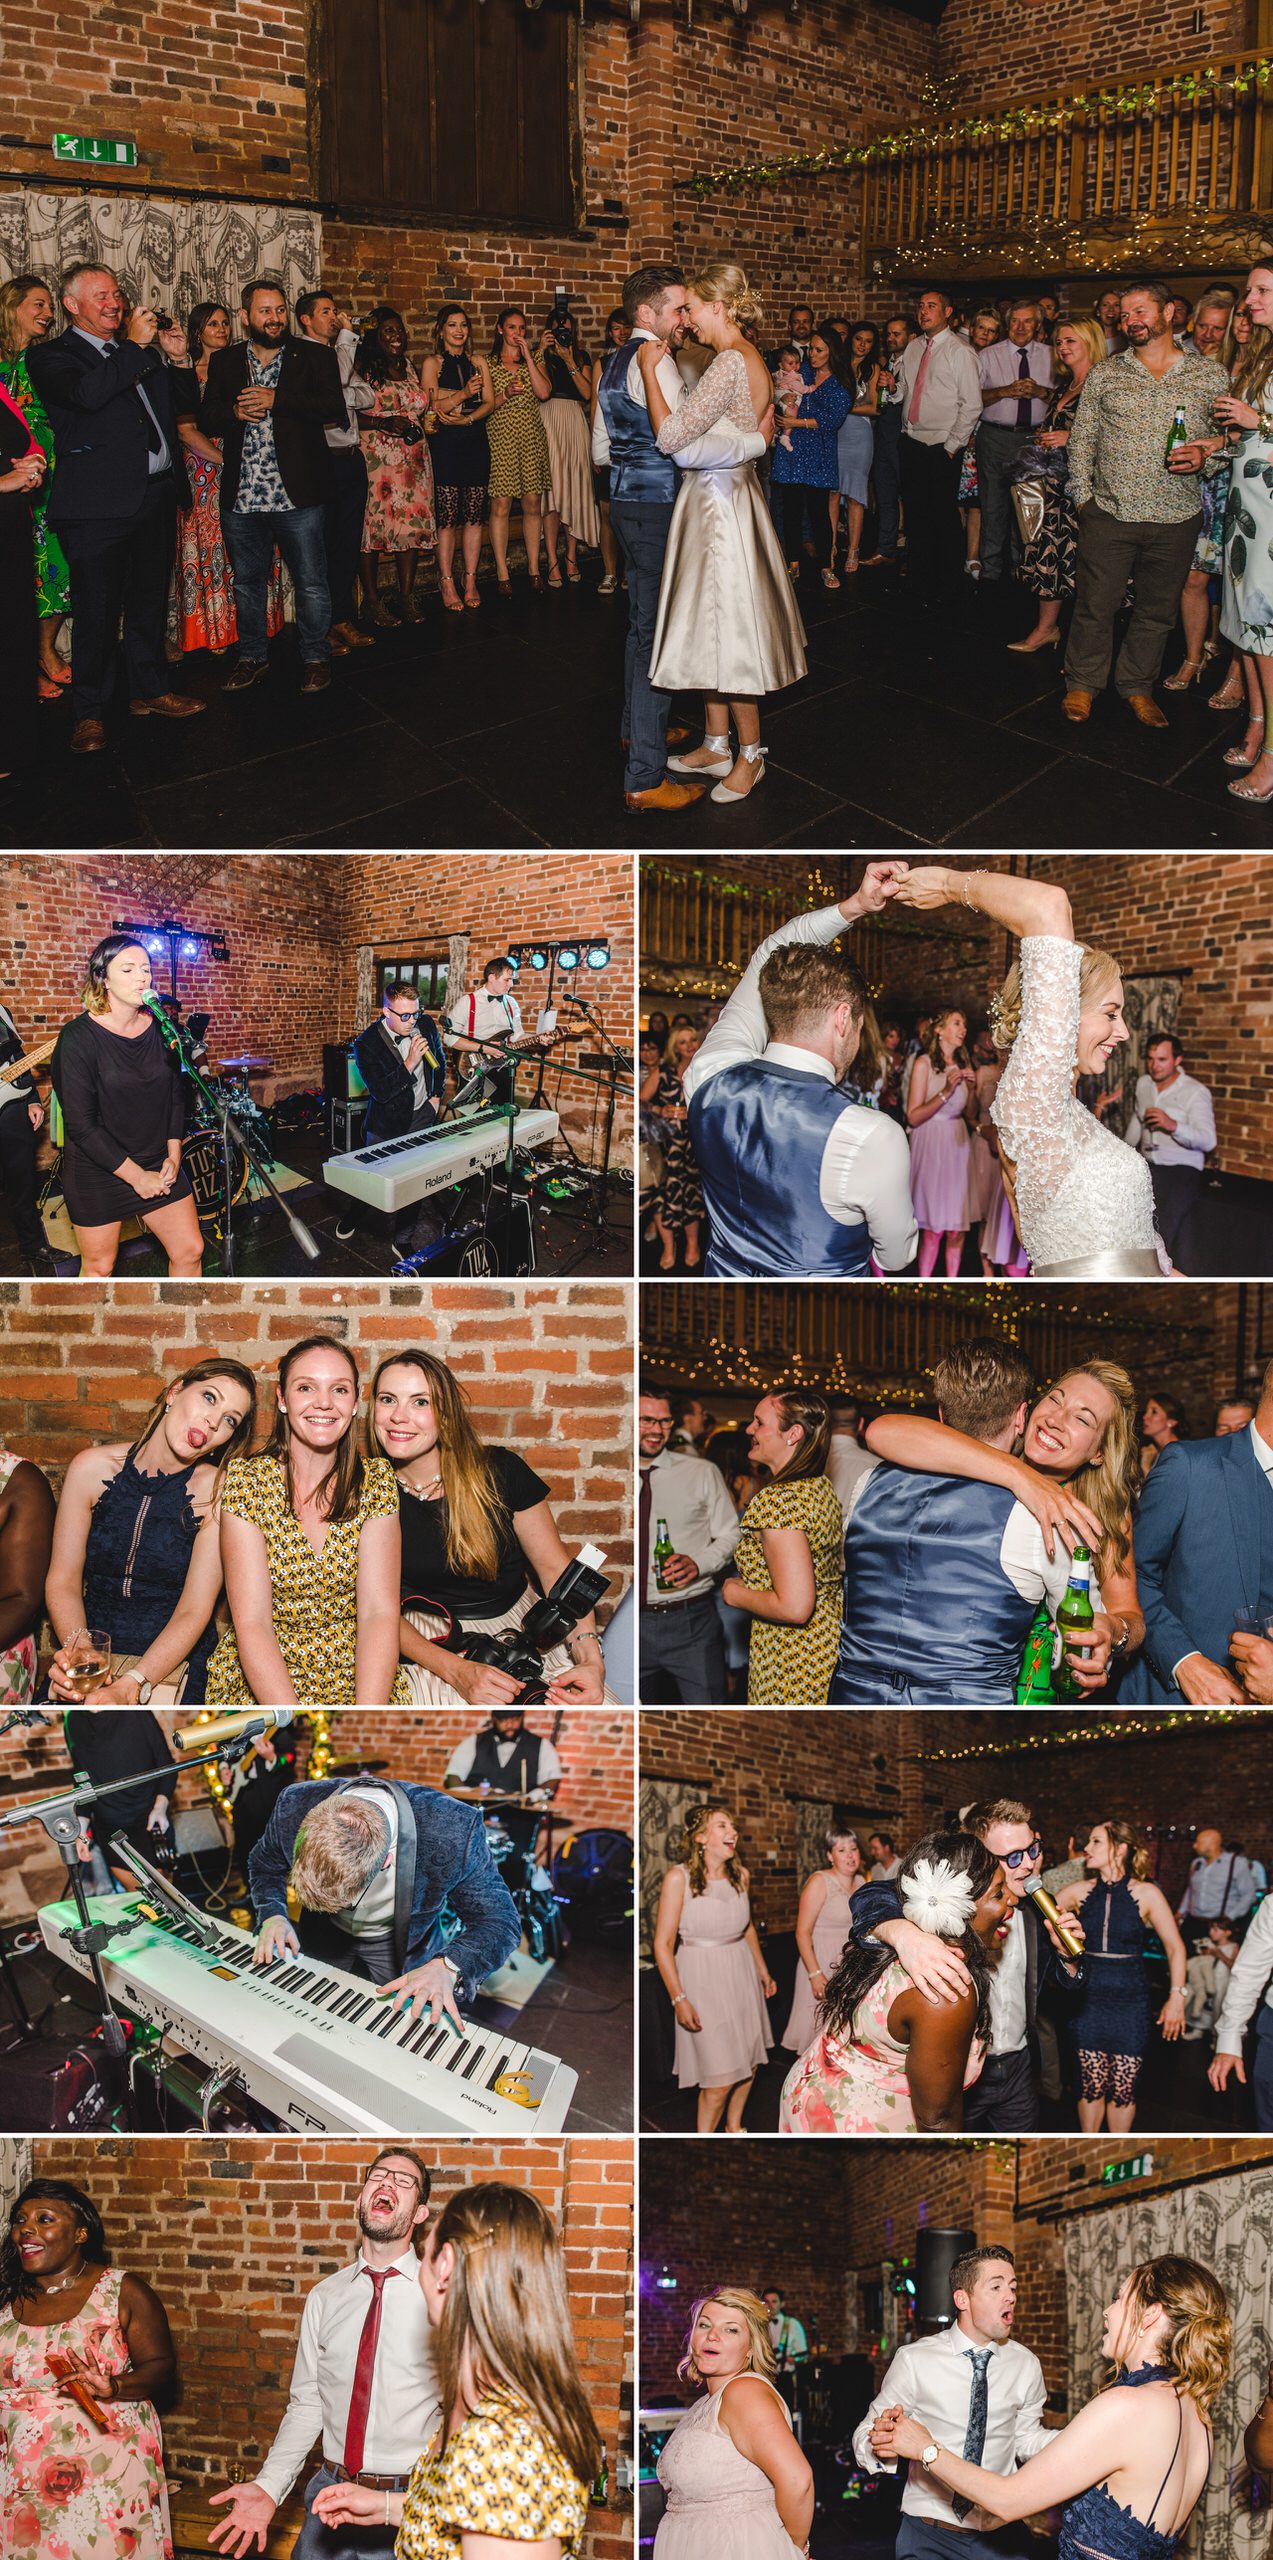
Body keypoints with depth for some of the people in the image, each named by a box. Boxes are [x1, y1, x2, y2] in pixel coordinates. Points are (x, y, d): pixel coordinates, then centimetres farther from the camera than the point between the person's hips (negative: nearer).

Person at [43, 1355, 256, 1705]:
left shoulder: (217, 1491, -8)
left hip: (174, 1662, -2)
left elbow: (193, 1612, -10)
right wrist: (76, 1651, -16)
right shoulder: (92, 1468, 0)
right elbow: (63, 1581, 3)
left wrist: (129, 1688, -23)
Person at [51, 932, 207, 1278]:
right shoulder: (78, 1038, -17)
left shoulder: (159, 1028, 0)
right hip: (97, 1171, -5)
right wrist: (136, 1176, -17)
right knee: (99, 1267, 6)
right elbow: (81, 1125, -18)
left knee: (190, 1251, 4)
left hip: (160, 1167, 5)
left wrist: (173, 1157, -1)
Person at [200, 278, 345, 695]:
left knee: (311, 582, 3)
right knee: (247, 583, 13)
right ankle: (251, 656, 26)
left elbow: (333, 408, -10)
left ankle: (316, 658, 16)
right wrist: (235, 413, -14)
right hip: (241, 498, 3)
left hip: (297, 496, -3)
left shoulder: (315, 356, 2)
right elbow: (206, 417, 8)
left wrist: (275, 401, -17)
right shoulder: (224, 362, 11)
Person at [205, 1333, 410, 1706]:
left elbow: (379, 1612, -7)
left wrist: (366, 1722, -22)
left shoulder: (376, 1479, 1)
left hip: (358, 1672, 2)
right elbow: (251, 1622, -11)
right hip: (259, 1680, -1)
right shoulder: (246, 1478, -5)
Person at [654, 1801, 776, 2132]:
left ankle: (734, 2126, 36)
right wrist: (678, 1998, -17)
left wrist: (763, 1971, 23)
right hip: (702, 1977, -6)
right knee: (722, 2077, -7)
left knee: (750, 2063, 13)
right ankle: (704, 2136, 15)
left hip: (741, 1973, 6)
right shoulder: (679, 1877, -15)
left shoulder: (740, 1875, 1)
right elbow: (663, 1944, -14)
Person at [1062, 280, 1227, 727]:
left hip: (1176, 520, 1)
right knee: (1095, 605, 3)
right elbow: (1081, 439, 9)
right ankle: (1083, 682, 18)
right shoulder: (1104, 374, 6)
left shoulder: (1209, 375, 4)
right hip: (1109, 513, 0)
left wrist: (1205, 456, -11)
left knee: (1157, 610, 10)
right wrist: (1082, 495, 0)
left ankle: (1137, 686, 25)